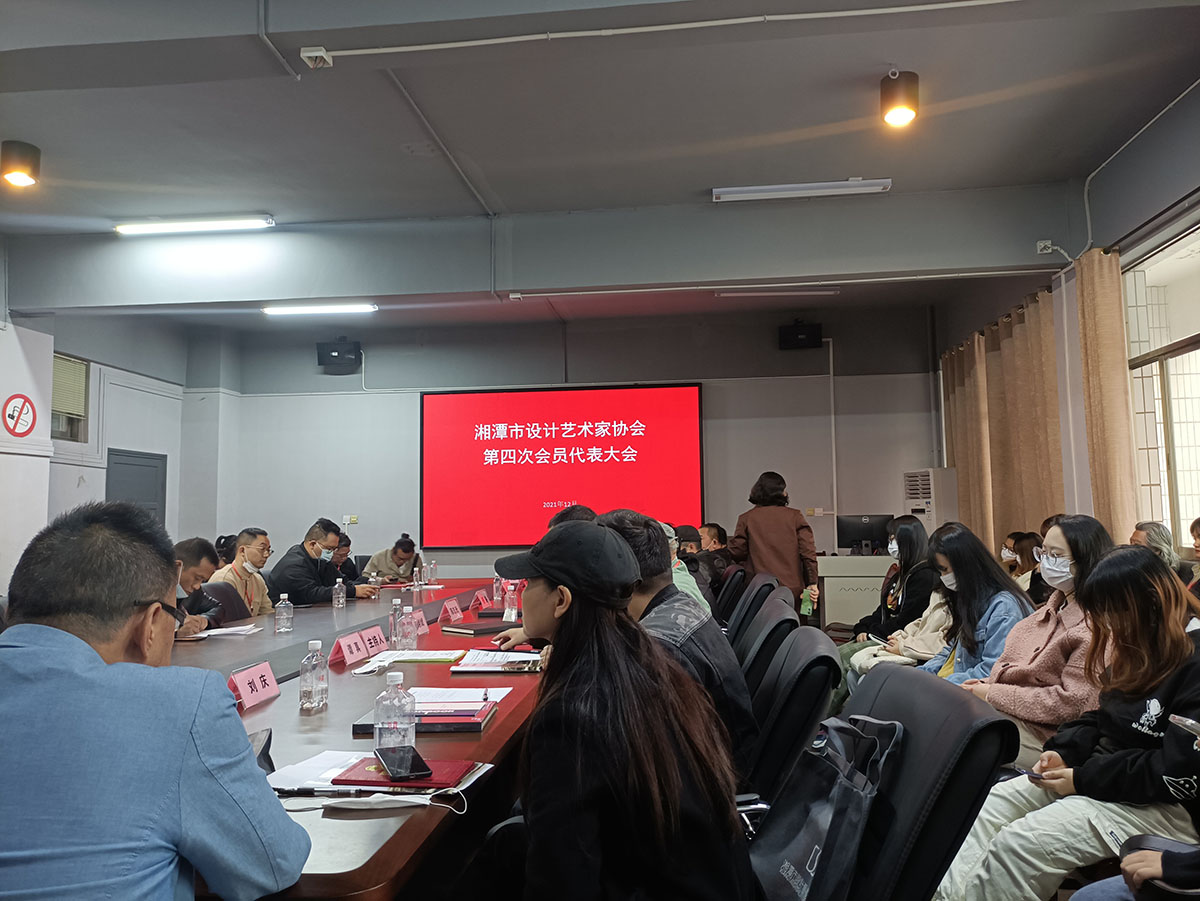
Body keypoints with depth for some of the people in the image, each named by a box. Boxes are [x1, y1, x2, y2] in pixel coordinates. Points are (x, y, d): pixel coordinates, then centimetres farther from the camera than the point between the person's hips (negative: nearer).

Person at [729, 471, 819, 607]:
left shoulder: (746, 518, 2)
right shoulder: (795, 517, 3)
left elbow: (736, 553, 3)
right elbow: (808, 552, -1)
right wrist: (812, 583, 4)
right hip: (793, 590, 1)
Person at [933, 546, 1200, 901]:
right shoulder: (1138, 646, 12)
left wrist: (1084, 780, -17)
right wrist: (1064, 752, 0)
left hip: (1165, 805, -10)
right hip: (1108, 774, 10)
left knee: (1018, 843, -26)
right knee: (991, 805, -6)